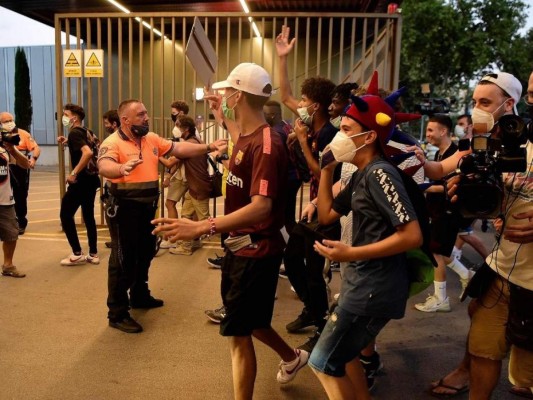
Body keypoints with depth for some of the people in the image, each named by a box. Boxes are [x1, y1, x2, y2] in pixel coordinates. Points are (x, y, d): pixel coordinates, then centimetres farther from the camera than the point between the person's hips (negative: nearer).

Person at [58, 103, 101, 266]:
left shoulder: (74, 133, -15)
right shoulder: (86, 132, 11)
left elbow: (88, 152, -31)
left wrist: (74, 173, -26)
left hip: (80, 181, -9)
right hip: (91, 179, 9)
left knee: (65, 215, 3)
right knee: (88, 215, 14)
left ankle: (77, 254, 5)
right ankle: (93, 254, 18)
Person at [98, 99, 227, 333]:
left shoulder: (152, 139, 7)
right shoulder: (113, 143, -16)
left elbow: (179, 149, 8)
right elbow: (104, 167, -35)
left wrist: (209, 148, 1)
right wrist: (121, 168, -57)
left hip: (147, 207, 8)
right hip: (124, 208, -8)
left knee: (145, 254, 21)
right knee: (124, 260, -1)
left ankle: (140, 296, 41)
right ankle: (117, 314, 10)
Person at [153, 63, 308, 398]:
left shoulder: (266, 144, -25)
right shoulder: (246, 136, 5)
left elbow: (261, 207, -35)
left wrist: (201, 227, -45)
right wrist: (222, 115, 29)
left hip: (257, 250, -10)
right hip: (240, 245, 10)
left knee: (239, 333, 0)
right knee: (246, 321, 25)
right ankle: (292, 357, 49)